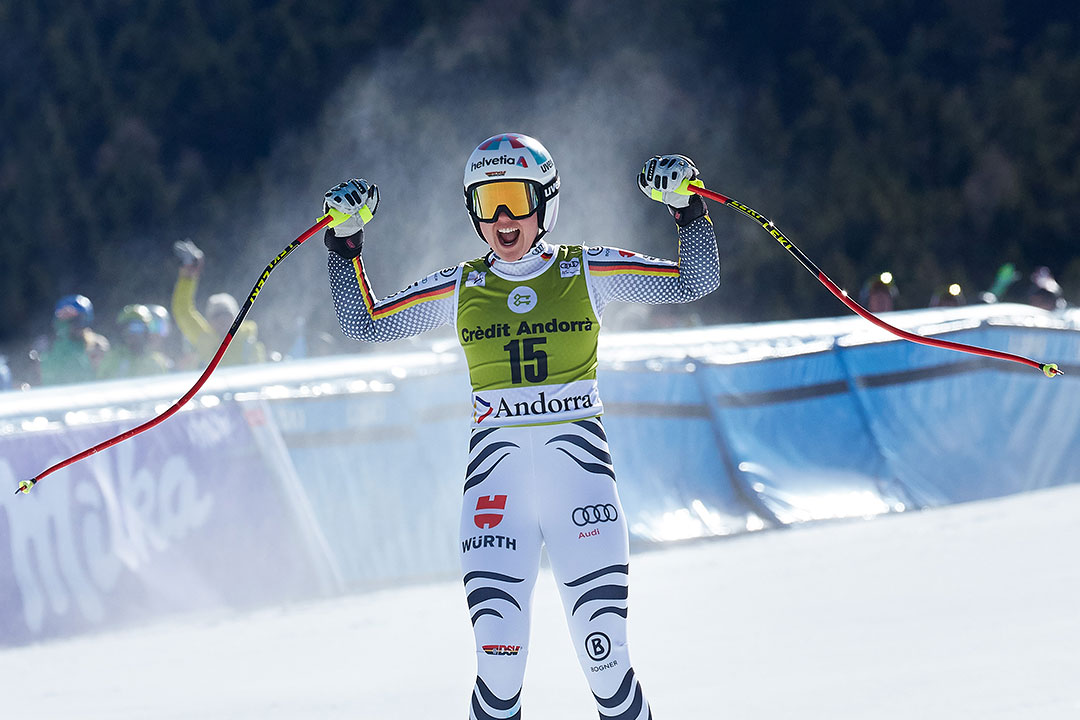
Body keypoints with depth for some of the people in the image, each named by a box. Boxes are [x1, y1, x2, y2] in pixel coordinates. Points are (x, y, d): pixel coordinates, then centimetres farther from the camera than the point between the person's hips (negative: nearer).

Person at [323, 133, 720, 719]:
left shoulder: (586, 274, 6)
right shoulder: (460, 290, 11)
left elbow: (695, 281, 6)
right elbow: (365, 323, 15)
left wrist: (688, 208, -6)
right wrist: (345, 243, 8)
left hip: (580, 467, -1)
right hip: (497, 472, 1)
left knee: (603, 653, -8)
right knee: (498, 654, -13)